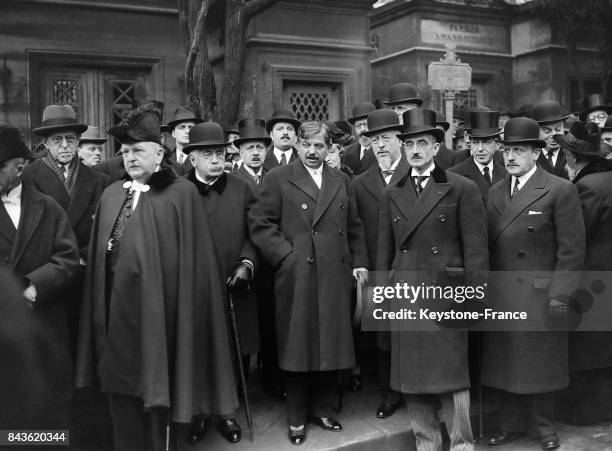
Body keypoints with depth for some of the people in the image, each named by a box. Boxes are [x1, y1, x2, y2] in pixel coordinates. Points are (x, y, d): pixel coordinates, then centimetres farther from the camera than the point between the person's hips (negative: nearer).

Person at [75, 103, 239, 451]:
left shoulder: (182, 194, -5)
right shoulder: (112, 195, 11)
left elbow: (192, 259, -7)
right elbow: (100, 254, 13)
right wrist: (103, 312, 9)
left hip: (159, 305, -5)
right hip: (118, 306, 5)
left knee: (159, 385, 5)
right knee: (122, 386, 13)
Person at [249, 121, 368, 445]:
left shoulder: (341, 181, 16)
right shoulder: (278, 179, 0)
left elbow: (354, 227, 18)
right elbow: (259, 223, -5)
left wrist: (359, 261, 9)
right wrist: (286, 255, -11)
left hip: (335, 277, 5)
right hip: (297, 277, -4)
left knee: (330, 343, 9)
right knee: (298, 346, 3)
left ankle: (316, 405, 28)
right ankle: (296, 416, 19)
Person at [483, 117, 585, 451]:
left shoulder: (561, 191, -6)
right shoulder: (495, 192, 11)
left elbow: (572, 251, -9)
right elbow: (488, 244, 8)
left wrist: (559, 295, -13)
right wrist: (485, 288, 2)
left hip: (539, 295, -4)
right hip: (499, 295, 5)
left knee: (540, 363, 8)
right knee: (505, 361, 11)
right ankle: (513, 424, 27)